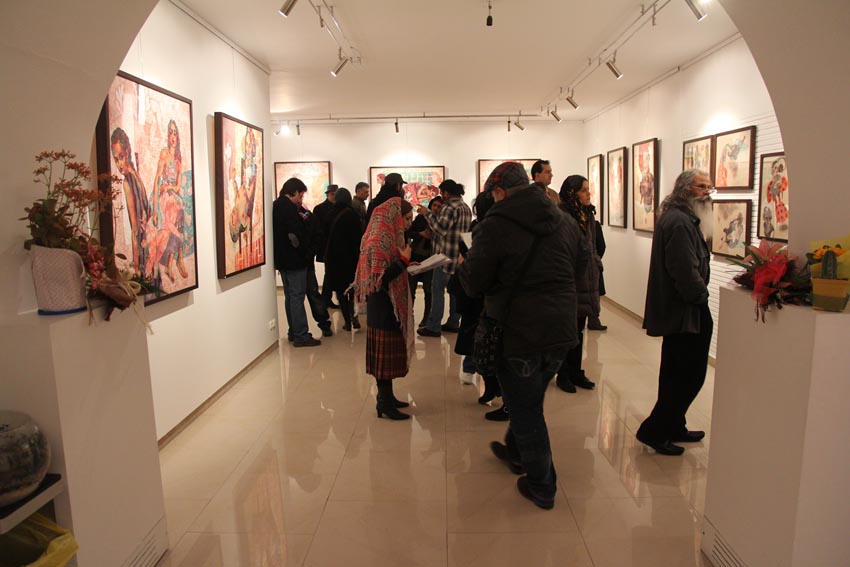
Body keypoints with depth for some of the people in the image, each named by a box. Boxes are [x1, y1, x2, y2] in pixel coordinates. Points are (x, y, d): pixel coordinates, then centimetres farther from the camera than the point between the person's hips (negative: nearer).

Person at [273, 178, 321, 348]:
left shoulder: (277, 206, 12)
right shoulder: (289, 208, -17)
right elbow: (295, 235, -22)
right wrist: (305, 253, -7)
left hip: (282, 260, 10)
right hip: (294, 260, -10)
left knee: (290, 297, 15)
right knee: (297, 297, -5)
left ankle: (294, 332, 23)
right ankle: (301, 336, -2)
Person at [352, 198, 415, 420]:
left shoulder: (388, 238, 11)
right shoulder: (378, 241, -20)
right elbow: (380, 278, -24)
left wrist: (406, 264, 8)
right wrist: (404, 260, -21)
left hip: (391, 306, 10)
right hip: (383, 308, -10)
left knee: (389, 352, 16)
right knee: (385, 354, -1)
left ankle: (386, 397, 27)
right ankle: (385, 403, 10)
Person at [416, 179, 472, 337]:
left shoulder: (450, 207, -14)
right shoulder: (466, 207, 15)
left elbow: (441, 229, -22)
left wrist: (427, 213, -14)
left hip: (446, 255, -9)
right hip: (460, 255, 9)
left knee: (437, 289, -6)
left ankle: (433, 327, -5)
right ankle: (453, 323, 21)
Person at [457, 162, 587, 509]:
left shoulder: (495, 225, -16)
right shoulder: (564, 221, 4)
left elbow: (473, 283, -13)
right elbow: (580, 263, 17)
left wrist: (463, 267, 8)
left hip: (519, 333, -7)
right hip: (561, 330, 7)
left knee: (525, 409, 10)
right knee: (530, 399, 26)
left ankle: (542, 487, 22)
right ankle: (515, 453, 47)